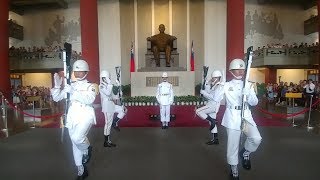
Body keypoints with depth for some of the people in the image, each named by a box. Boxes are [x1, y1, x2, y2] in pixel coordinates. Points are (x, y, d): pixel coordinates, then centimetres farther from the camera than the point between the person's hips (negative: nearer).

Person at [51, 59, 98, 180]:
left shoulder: (91, 86, -2)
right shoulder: (70, 86, 11)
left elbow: (89, 100, -21)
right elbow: (56, 98, 9)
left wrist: (73, 92, -25)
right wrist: (57, 86, -7)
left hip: (85, 116, -5)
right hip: (72, 117, 5)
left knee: (77, 138, -28)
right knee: (75, 144, 11)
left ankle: (87, 149, 8)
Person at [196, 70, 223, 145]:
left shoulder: (219, 86, -13)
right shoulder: (213, 85, 14)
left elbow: (213, 97, -22)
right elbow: (207, 94, 11)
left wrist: (203, 92, -18)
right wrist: (207, 85, 2)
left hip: (214, 105, -9)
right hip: (211, 105, 9)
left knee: (198, 111, -17)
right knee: (212, 122, 12)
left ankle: (212, 121, -8)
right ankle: (215, 139, 20)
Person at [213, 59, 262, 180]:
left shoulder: (248, 85, 9)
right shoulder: (226, 85, 2)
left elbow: (254, 102, 2)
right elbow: (215, 99, -4)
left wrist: (248, 94, -17)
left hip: (246, 116, 2)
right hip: (232, 117, -2)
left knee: (256, 138, -16)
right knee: (233, 144, 2)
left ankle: (245, 153, 18)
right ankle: (234, 169, 24)